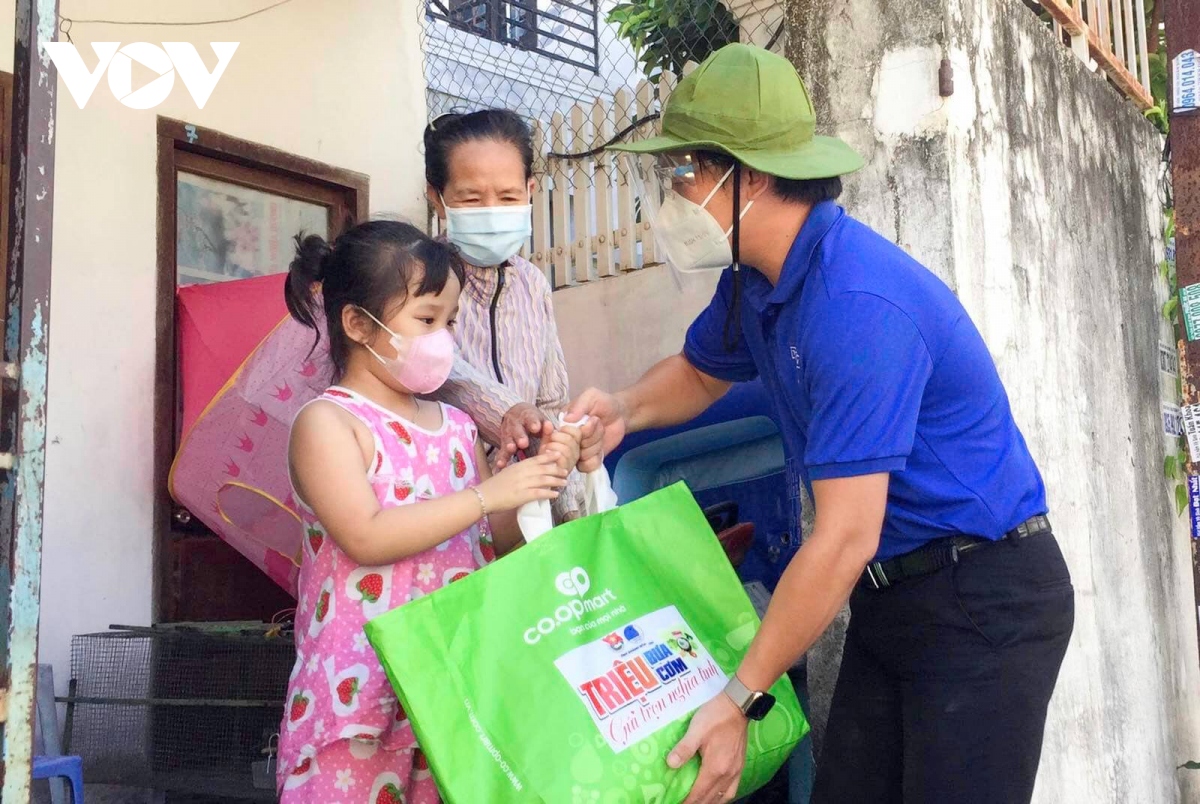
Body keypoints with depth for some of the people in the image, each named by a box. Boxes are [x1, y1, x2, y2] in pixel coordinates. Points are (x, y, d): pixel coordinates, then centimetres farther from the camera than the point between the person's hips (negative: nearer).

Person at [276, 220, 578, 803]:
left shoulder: (456, 426, 12)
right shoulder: (327, 422, -6)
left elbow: (500, 542, 16)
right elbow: (366, 538, -19)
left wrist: (542, 476, -1)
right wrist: (490, 494, -18)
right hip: (361, 687, -5)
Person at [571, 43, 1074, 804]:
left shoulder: (855, 306, -28)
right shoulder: (756, 278, 1)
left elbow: (845, 539, -29)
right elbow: (700, 372, 22)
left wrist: (740, 698, -24)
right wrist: (624, 411, -1)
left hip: (985, 602, -8)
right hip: (893, 593, 9)